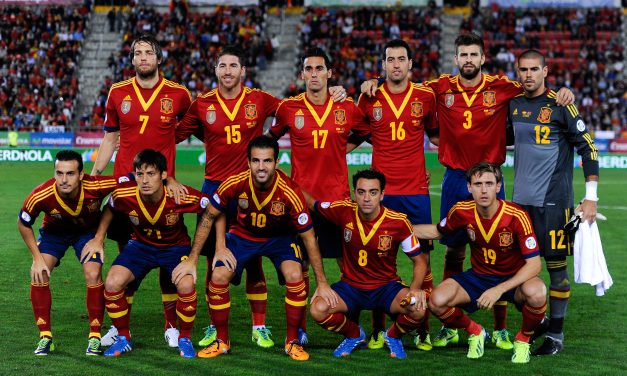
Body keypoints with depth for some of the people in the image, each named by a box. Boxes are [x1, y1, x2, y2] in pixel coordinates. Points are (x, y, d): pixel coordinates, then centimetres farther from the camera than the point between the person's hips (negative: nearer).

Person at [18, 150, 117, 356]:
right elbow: (23, 224, -14)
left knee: (93, 275, -20)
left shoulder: (96, 186, -37)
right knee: (38, 274, -18)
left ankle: (95, 337, -3)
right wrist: (37, 258, -16)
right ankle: (45, 337, -2)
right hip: (53, 231, 1)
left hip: (88, 231, -1)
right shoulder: (40, 196, -34)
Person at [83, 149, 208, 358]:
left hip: (176, 246, -2)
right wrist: (98, 238, -2)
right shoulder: (124, 195, -24)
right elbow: (110, 208, 3)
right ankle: (123, 338, 5)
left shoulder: (182, 197, -31)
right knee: (112, 284, -21)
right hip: (140, 245, 2)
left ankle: (185, 339, -2)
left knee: (186, 285, -30)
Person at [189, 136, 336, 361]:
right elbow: (209, 217, -10)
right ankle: (222, 341, 5)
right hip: (242, 234, 2)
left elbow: (309, 237, -21)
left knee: (295, 277, -26)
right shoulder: (235, 184, -27)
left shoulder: (289, 193, -32)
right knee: (218, 277, -17)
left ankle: (292, 342, -4)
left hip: (280, 237, -2)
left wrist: (322, 283, -18)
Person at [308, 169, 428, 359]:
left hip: (386, 287, -1)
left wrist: (415, 288, -24)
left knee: (418, 309, -30)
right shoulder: (344, 211, -13)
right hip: (350, 287, 1)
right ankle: (355, 335, 8)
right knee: (318, 309, -27)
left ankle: (393, 336, 8)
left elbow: (420, 261, -7)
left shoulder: (398, 222, -15)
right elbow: (310, 202, 5)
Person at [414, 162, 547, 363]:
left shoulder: (516, 216, -24)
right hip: (478, 277, 3)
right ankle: (475, 332, 10)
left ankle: (523, 340, -4)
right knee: (437, 301, -23)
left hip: (513, 279, -3)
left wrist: (499, 290, -35)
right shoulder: (462, 211, -12)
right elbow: (437, 231, 11)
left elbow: (534, 263, -25)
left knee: (536, 292, -38)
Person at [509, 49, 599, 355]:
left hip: (553, 200, -5)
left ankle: (556, 334, 8)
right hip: (520, 199, 6)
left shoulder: (559, 105, -7)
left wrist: (591, 197, -11)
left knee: (556, 266, -2)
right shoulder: (513, 104, 9)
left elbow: (587, 148, -7)